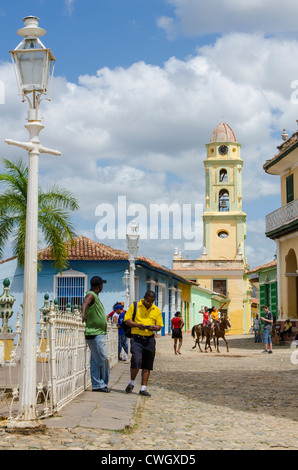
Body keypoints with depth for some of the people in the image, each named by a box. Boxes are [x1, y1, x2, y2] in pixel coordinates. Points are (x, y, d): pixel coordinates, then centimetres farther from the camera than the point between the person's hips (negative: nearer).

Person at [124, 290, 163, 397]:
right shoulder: (135, 306, 3)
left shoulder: (156, 310, 11)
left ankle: (143, 388, 12)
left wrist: (154, 328, -9)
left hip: (150, 339, 4)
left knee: (147, 365, 4)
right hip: (136, 338, -3)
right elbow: (127, 320, 1)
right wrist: (137, 325, -16)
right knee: (136, 360, -19)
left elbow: (159, 326, 14)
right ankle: (132, 383, 5)